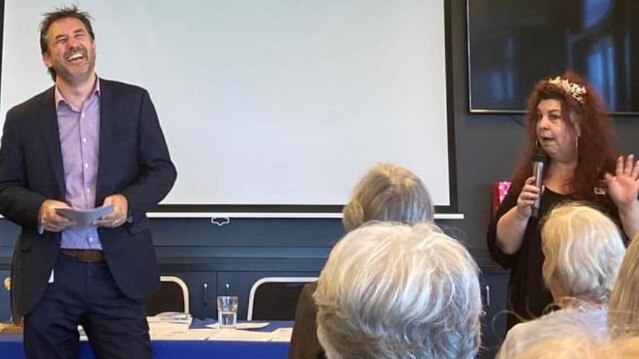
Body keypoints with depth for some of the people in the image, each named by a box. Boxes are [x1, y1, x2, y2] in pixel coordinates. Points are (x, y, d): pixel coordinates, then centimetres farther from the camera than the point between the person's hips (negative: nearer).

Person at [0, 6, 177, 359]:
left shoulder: (133, 101, 6)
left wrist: (128, 201, -14)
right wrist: (39, 208, -14)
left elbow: (162, 169, 5)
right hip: (48, 275, 1)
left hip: (118, 270, -1)